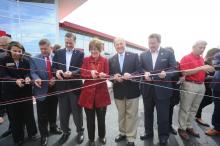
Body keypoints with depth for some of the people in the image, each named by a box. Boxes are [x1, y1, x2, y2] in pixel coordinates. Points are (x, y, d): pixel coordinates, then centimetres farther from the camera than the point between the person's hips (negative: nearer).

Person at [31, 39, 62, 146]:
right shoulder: (35, 59, -1)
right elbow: (33, 72, -8)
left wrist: (55, 79, -16)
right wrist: (37, 79, -29)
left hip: (54, 88, 2)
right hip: (42, 90, -1)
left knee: (53, 111, 20)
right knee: (42, 115, 8)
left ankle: (53, 128, 42)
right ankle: (44, 134, 28)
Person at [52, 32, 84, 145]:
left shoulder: (80, 54, 0)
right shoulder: (58, 53, 9)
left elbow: (81, 69, -8)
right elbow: (53, 67, 6)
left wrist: (71, 73, -26)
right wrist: (57, 71, -16)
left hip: (75, 86, -2)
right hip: (62, 86, 3)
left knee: (77, 111, 10)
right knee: (63, 112, 14)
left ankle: (80, 131, 31)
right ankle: (65, 132, 35)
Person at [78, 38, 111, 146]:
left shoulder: (104, 60, 2)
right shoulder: (86, 60, 4)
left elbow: (107, 75, -2)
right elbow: (82, 74, -3)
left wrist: (103, 75, -25)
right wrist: (91, 73, -22)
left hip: (101, 92, 0)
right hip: (88, 92, 0)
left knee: (101, 117, 12)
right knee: (90, 118, 9)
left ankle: (102, 136, 37)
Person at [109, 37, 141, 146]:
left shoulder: (134, 56, -1)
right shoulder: (111, 60, 8)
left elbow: (139, 71, -7)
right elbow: (110, 75, 5)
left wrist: (130, 75, -25)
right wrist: (114, 77, -17)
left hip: (132, 91, -3)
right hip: (118, 92, 3)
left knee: (131, 115, 7)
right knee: (121, 114, 18)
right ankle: (122, 133, 37)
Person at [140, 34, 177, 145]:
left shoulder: (168, 53, -1)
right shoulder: (143, 55, 8)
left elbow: (174, 68, -4)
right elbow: (140, 68, 6)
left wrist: (166, 74, -23)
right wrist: (144, 73, -15)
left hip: (162, 89, -3)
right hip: (147, 89, 3)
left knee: (163, 114, 8)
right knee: (148, 113, 16)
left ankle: (163, 136, 28)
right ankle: (148, 132, 35)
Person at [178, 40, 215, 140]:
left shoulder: (202, 59, 13)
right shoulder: (186, 58, -8)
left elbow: (202, 72, 22)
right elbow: (184, 72, -18)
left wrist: (207, 70, 0)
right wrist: (201, 68, -21)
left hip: (201, 86, 7)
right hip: (189, 85, -7)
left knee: (194, 109, 14)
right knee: (185, 109, 3)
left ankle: (189, 127, 27)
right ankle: (182, 128, 14)